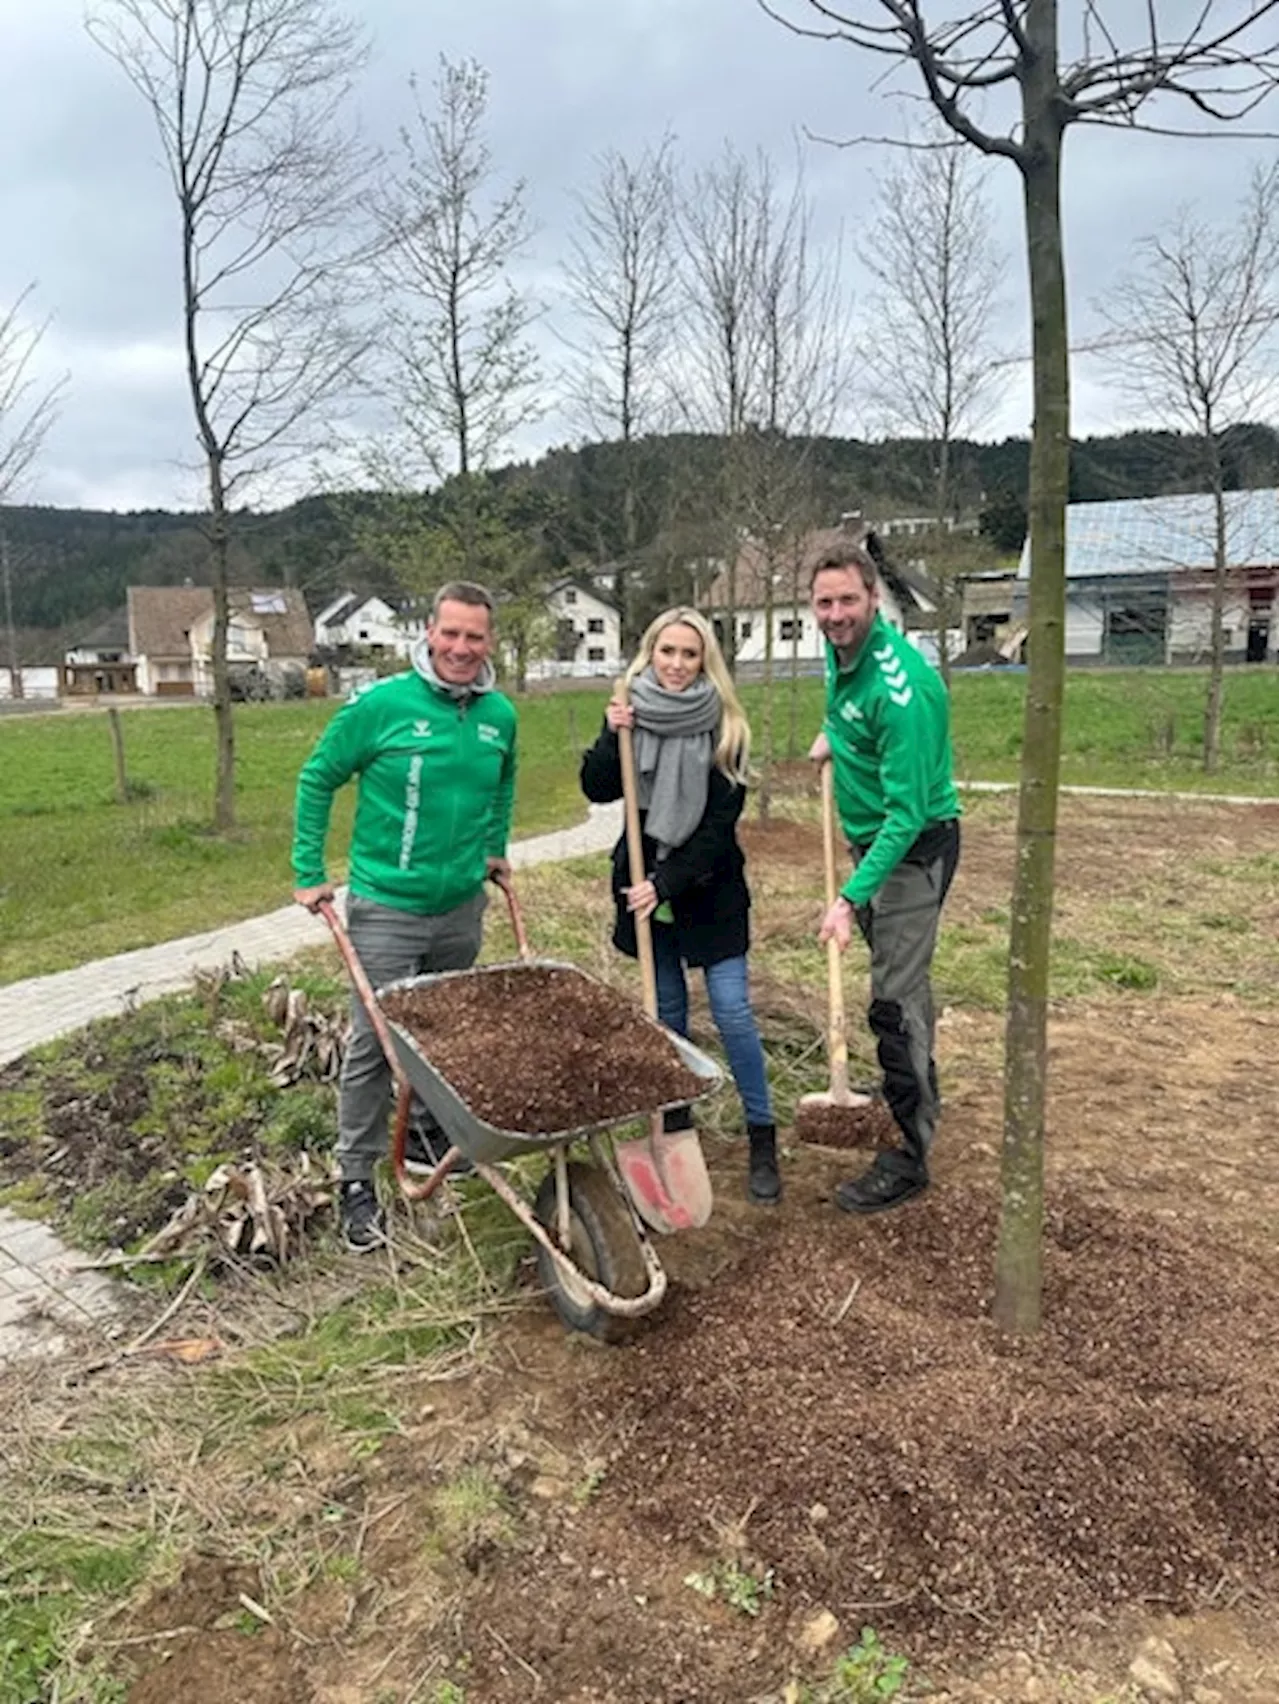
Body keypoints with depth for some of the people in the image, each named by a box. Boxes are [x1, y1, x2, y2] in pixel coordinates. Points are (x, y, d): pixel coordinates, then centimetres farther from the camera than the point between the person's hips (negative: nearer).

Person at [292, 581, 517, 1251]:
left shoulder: (500, 715, 0)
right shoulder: (382, 704, -14)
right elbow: (318, 778, -4)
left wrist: (495, 849, 19)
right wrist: (308, 874, -4)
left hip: (462, 907, 5)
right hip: (386, 910, -5)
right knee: (373, 1042, -1)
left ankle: (424, 1132, 40)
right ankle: (356, 1177, 13)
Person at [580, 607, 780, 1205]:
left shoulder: (724, 729, -10)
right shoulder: (632, 717, 1)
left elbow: (718, 825, -12)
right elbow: (597, 790, -7)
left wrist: (667, 883, -18)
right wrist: (611, 736, -23)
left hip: (709, 891, -3)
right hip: (646, 884, 3)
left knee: (732, 1011, -5)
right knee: (665, 1009, 13)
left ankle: (762, 1140, 8)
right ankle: (675, 1120, 30)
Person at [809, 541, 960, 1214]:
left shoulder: (900, 688, -28)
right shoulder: (841, 651, 0)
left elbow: (907, 813, -30)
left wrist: (851, 897, -34)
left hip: (914, 847, -9)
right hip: (874, 839, 9)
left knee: (895, 999, -7)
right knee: (901, 979, 23)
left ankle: (909, 1155, 4)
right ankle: (917, 1094, 43)